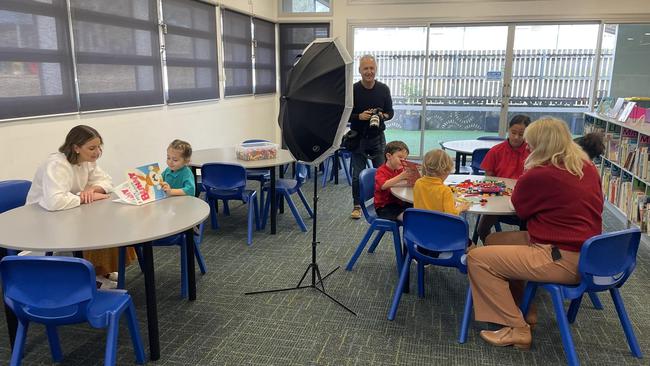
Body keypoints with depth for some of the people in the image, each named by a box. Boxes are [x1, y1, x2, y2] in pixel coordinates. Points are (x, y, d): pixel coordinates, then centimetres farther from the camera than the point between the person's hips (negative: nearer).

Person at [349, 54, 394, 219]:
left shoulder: (384, 89, 0)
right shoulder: (353, 90, -7)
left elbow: (390, 112, 8)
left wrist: (383, 116, -14)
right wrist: (359, 116, -21)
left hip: (378, 137, 1)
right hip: (358, 138, -1)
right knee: (358, 174, 6)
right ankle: (357, 206, 20)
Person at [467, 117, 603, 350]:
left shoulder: (539, 175, -18)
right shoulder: (588, 167, 6)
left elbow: (520, 207, 0)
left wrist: (524, 181, 16)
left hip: (563, 260, -10)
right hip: (585, 253, 10)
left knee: (477, 259, -9)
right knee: (494, 241, 18)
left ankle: (517, 329, -1)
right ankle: (524, 310, 23)